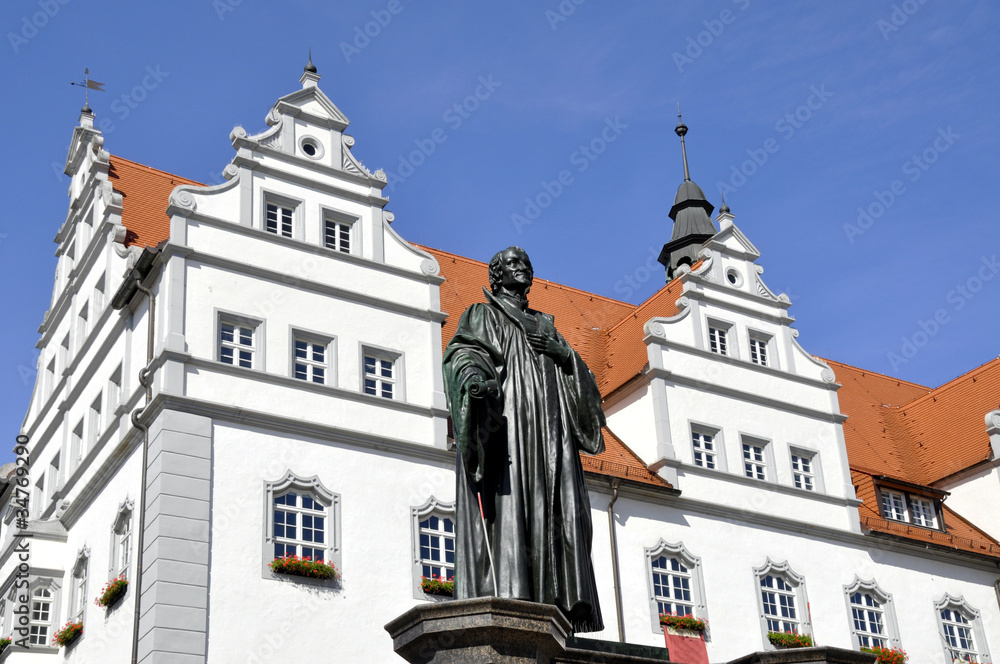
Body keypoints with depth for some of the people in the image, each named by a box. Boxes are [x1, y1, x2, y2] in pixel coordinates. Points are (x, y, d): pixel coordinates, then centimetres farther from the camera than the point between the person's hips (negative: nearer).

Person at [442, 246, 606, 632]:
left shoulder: (545, 324, 30)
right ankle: (502, 590, -26)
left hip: (547, 425, 5)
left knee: (552, 507, -7)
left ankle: (552, 599, -12)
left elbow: (579, 372, 21)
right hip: (502, 415, -5)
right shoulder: (481, 315, 16)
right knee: (506, 496, -19)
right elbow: (462, 352, -2)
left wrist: (560, 352, -2)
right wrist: (472, 377, -26)